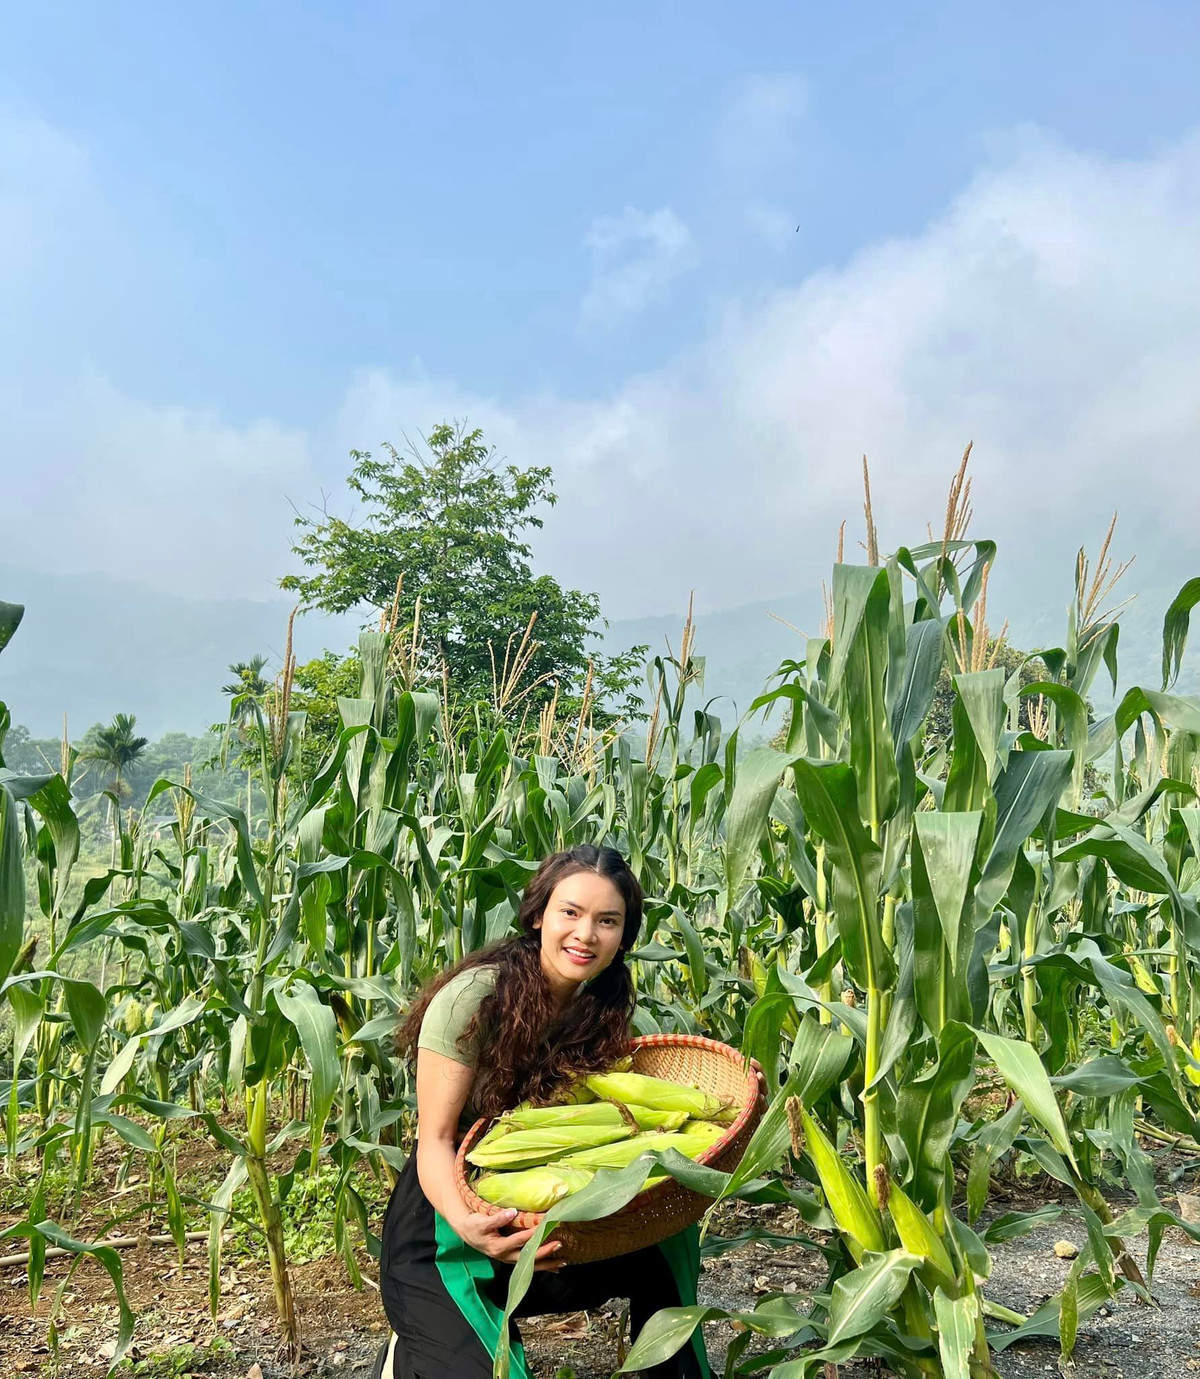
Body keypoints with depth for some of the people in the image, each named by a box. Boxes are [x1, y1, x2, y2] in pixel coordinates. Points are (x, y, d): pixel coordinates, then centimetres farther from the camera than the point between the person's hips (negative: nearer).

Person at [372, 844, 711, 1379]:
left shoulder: (605, 1007, -4)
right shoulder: (475, 995, -22)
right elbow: (435, 1140, -21)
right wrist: (466, 1223, -39)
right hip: (442, 1232, -5)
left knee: (667, 1238, -10)